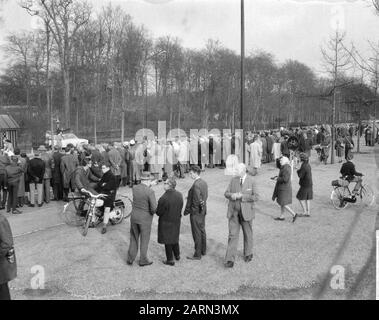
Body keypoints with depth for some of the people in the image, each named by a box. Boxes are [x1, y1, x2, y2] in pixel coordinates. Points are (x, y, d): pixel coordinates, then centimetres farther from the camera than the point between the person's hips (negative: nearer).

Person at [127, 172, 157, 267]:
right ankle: (143, 260, 24)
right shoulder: (150, 192, -21)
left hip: (134, 216, 5)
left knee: (134, 238, 20)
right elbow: (154, 208, -22)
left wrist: (149, 186, 15)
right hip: (145, 218, -5)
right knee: (144, 240, 12)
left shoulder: (134, 188, -4)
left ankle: (130, 259, 25)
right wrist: (152, 212, 0)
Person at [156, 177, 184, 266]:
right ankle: (177, 255, 40)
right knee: (175, 238, 25)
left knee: (167, 241, 10)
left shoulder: (163, 198, -28)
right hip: (176, 221, 6)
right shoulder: (179, 195, -9)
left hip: (166, 222, -6)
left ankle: (170, 260, 20)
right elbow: (180, 208, 2)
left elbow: (158, 212, -18)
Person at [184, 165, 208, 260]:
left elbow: (196, 201, -24)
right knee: (202, 231, 20)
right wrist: (189, 197, 11)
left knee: (197, 233, 0)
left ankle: (197, 255, 9)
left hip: (195, 212, -9)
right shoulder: (204, 183, 5)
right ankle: (203, 250, 33)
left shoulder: (196, 185, -23)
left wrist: (187, 211, -14)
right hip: (203, 211, 9)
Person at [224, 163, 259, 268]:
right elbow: (226, 193, 4)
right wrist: (232, 195, -19)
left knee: (248, 234, 15)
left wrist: (242, 196, -22)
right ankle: (230, 260, -1)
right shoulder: (233, 180, 2)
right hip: (234, 212, 2)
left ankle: (248, 254, 37)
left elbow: (255, 197, -12)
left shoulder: (252, 181, -8)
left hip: (246, 211, -2)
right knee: (233, 235, -3)